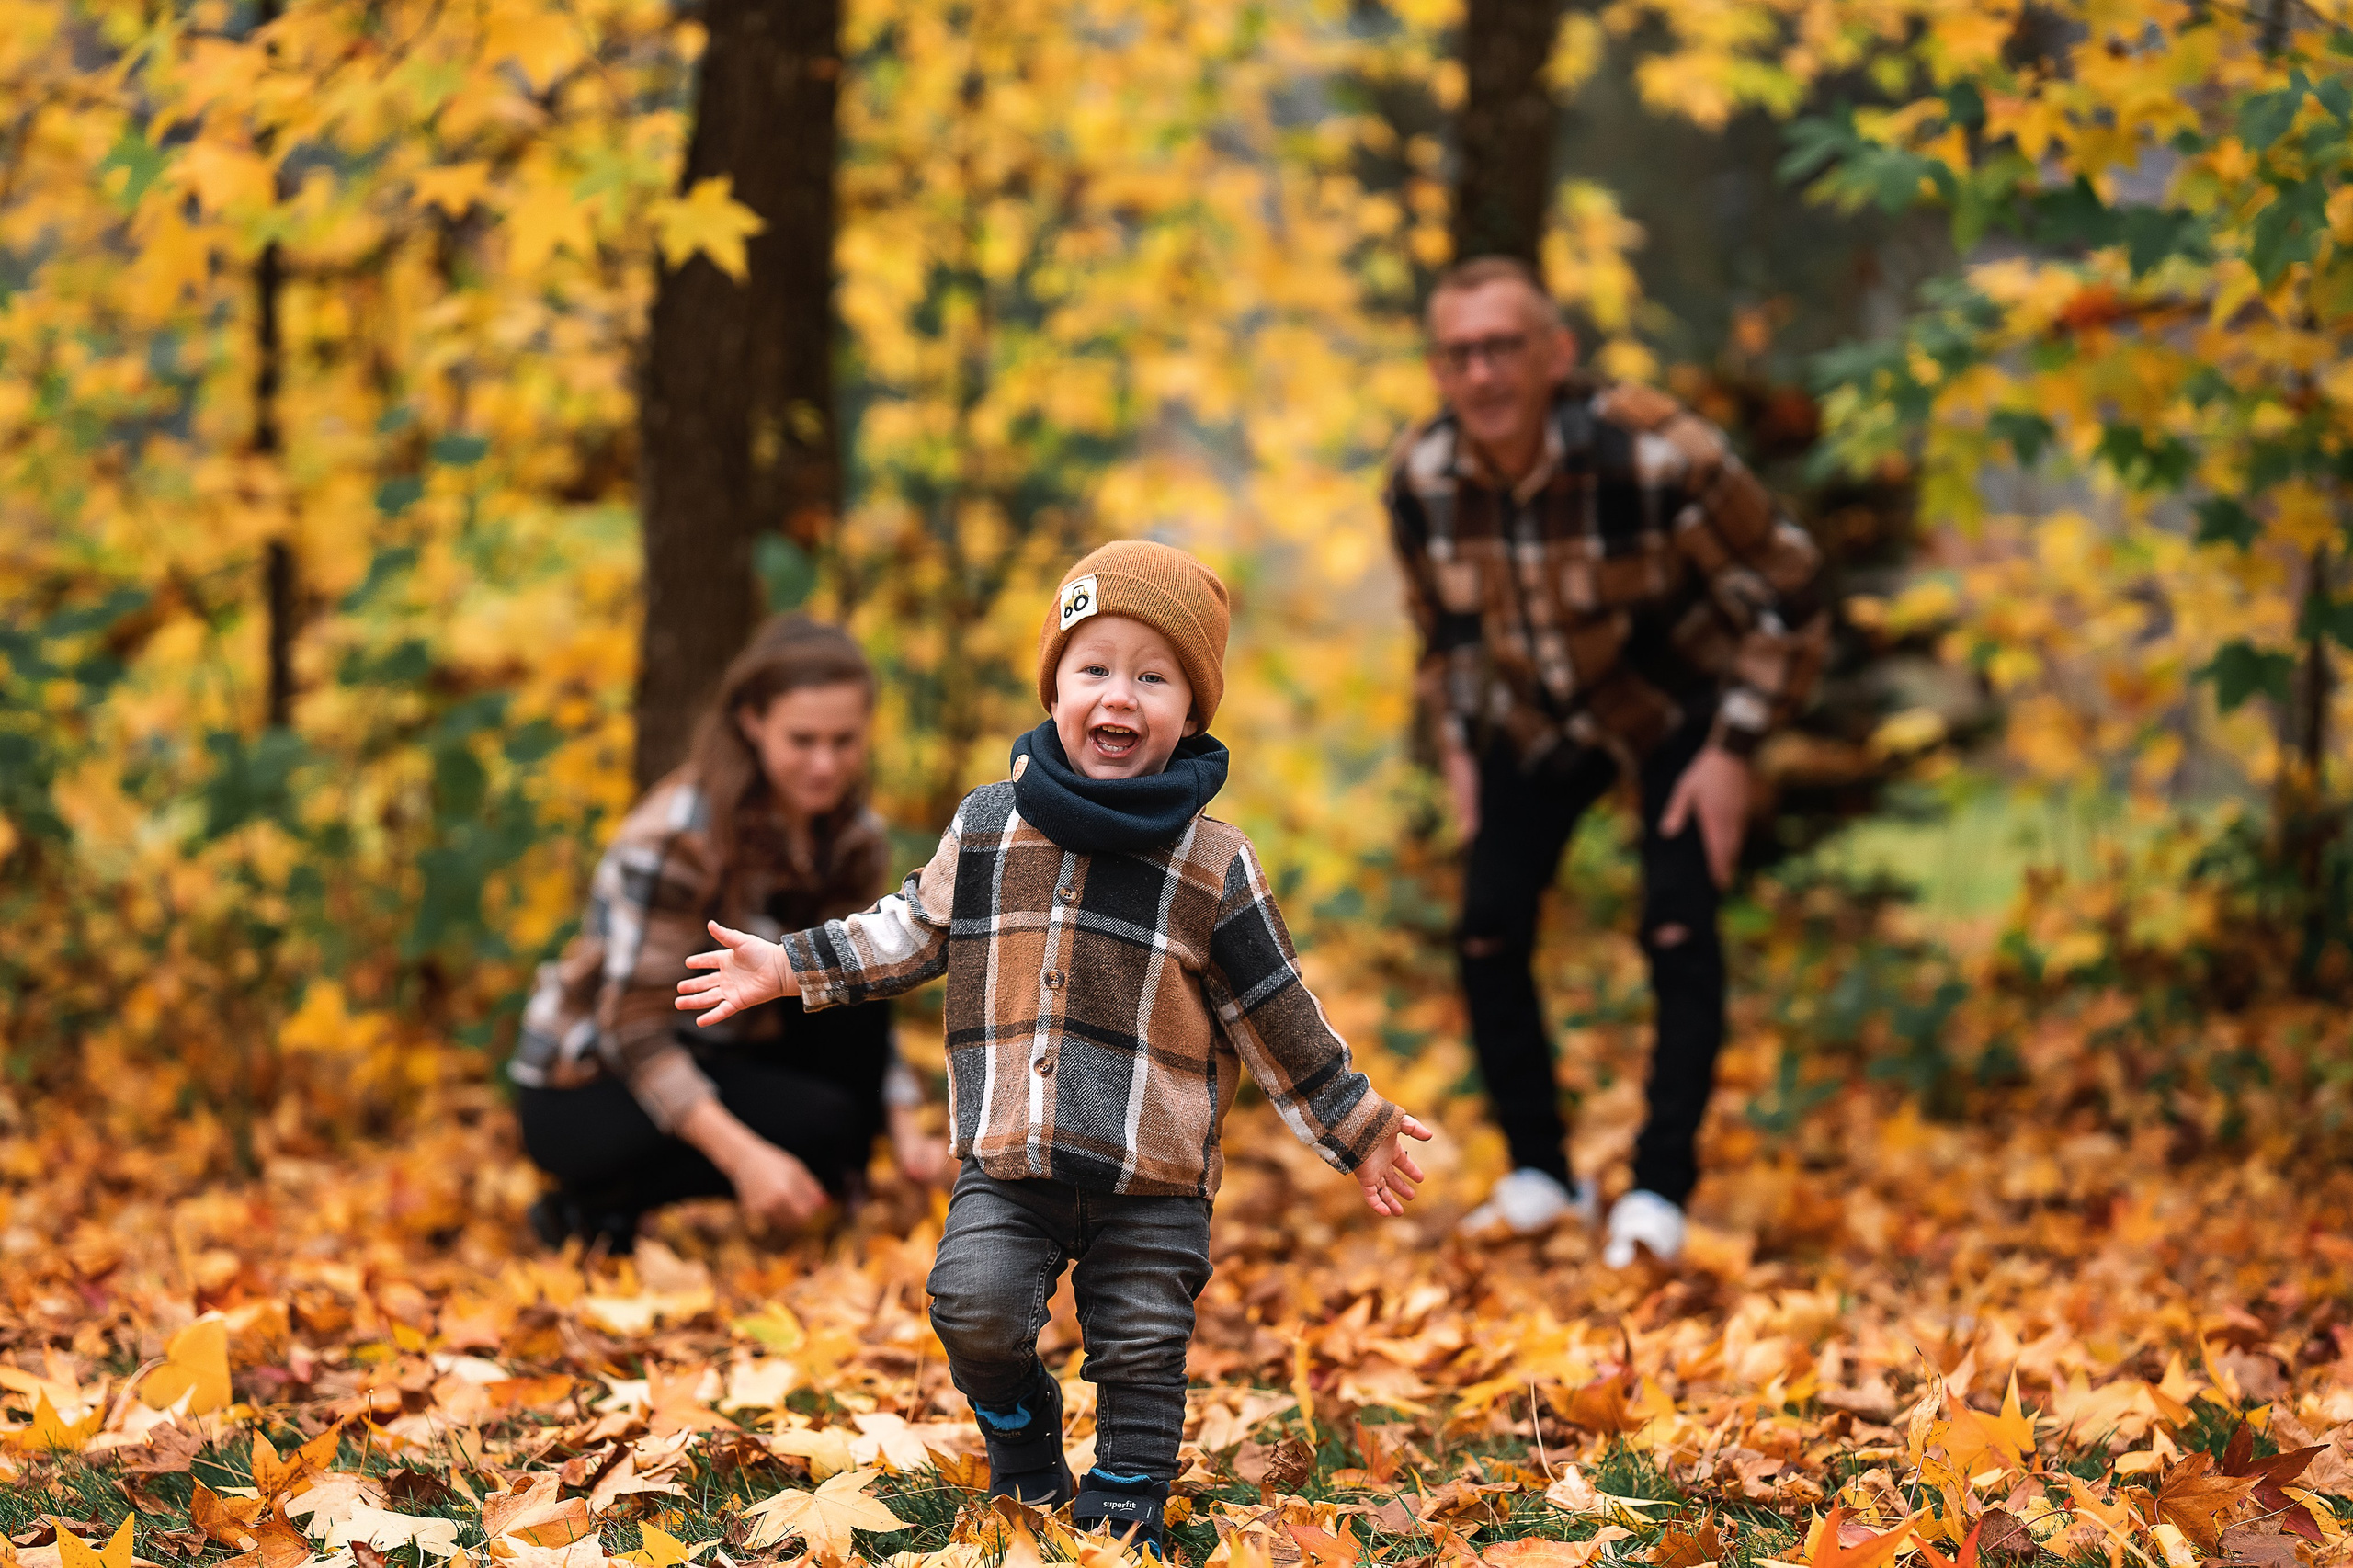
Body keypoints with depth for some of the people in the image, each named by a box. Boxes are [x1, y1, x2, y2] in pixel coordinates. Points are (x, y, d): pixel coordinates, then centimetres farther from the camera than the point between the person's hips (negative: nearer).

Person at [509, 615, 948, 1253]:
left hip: (715, 1053, 6)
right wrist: (746, 1156, -38)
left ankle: (846, 1198, -5)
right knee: (820, 1123, -28)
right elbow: (631, 1030, -27)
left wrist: (907, 1133, -14)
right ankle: (589, 1208, -11)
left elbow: (869, 1001, 3)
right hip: (583, 1088, -6)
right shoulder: (678, 836, -26)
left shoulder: (853, 838, -5)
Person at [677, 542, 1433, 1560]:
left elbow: (1276, 1014, 5)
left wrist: (1356, 1129, 8)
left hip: (1152, 1174, -1)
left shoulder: (1213, 866, -3)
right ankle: (1021, 1438, 17)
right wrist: (786, 968, 18)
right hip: (1007, 1159, 1)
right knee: (976, 1309, -13)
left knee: (1142, 1351, 3)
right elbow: (915, 932, 18)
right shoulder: (988, 827, 3)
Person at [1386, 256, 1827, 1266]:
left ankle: (1660, 1192, -8)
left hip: (1672, 709, -4)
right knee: (1487, 936, -2)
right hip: (1534, 721, 4)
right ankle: (1539, 1174, 14)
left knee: (1677, 932, -16)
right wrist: (1456, 743, 3)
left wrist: (1733, 748, -21)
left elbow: (1785, 592, -20)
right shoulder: (1421, 479, -18)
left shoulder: (1657, 456, -33)